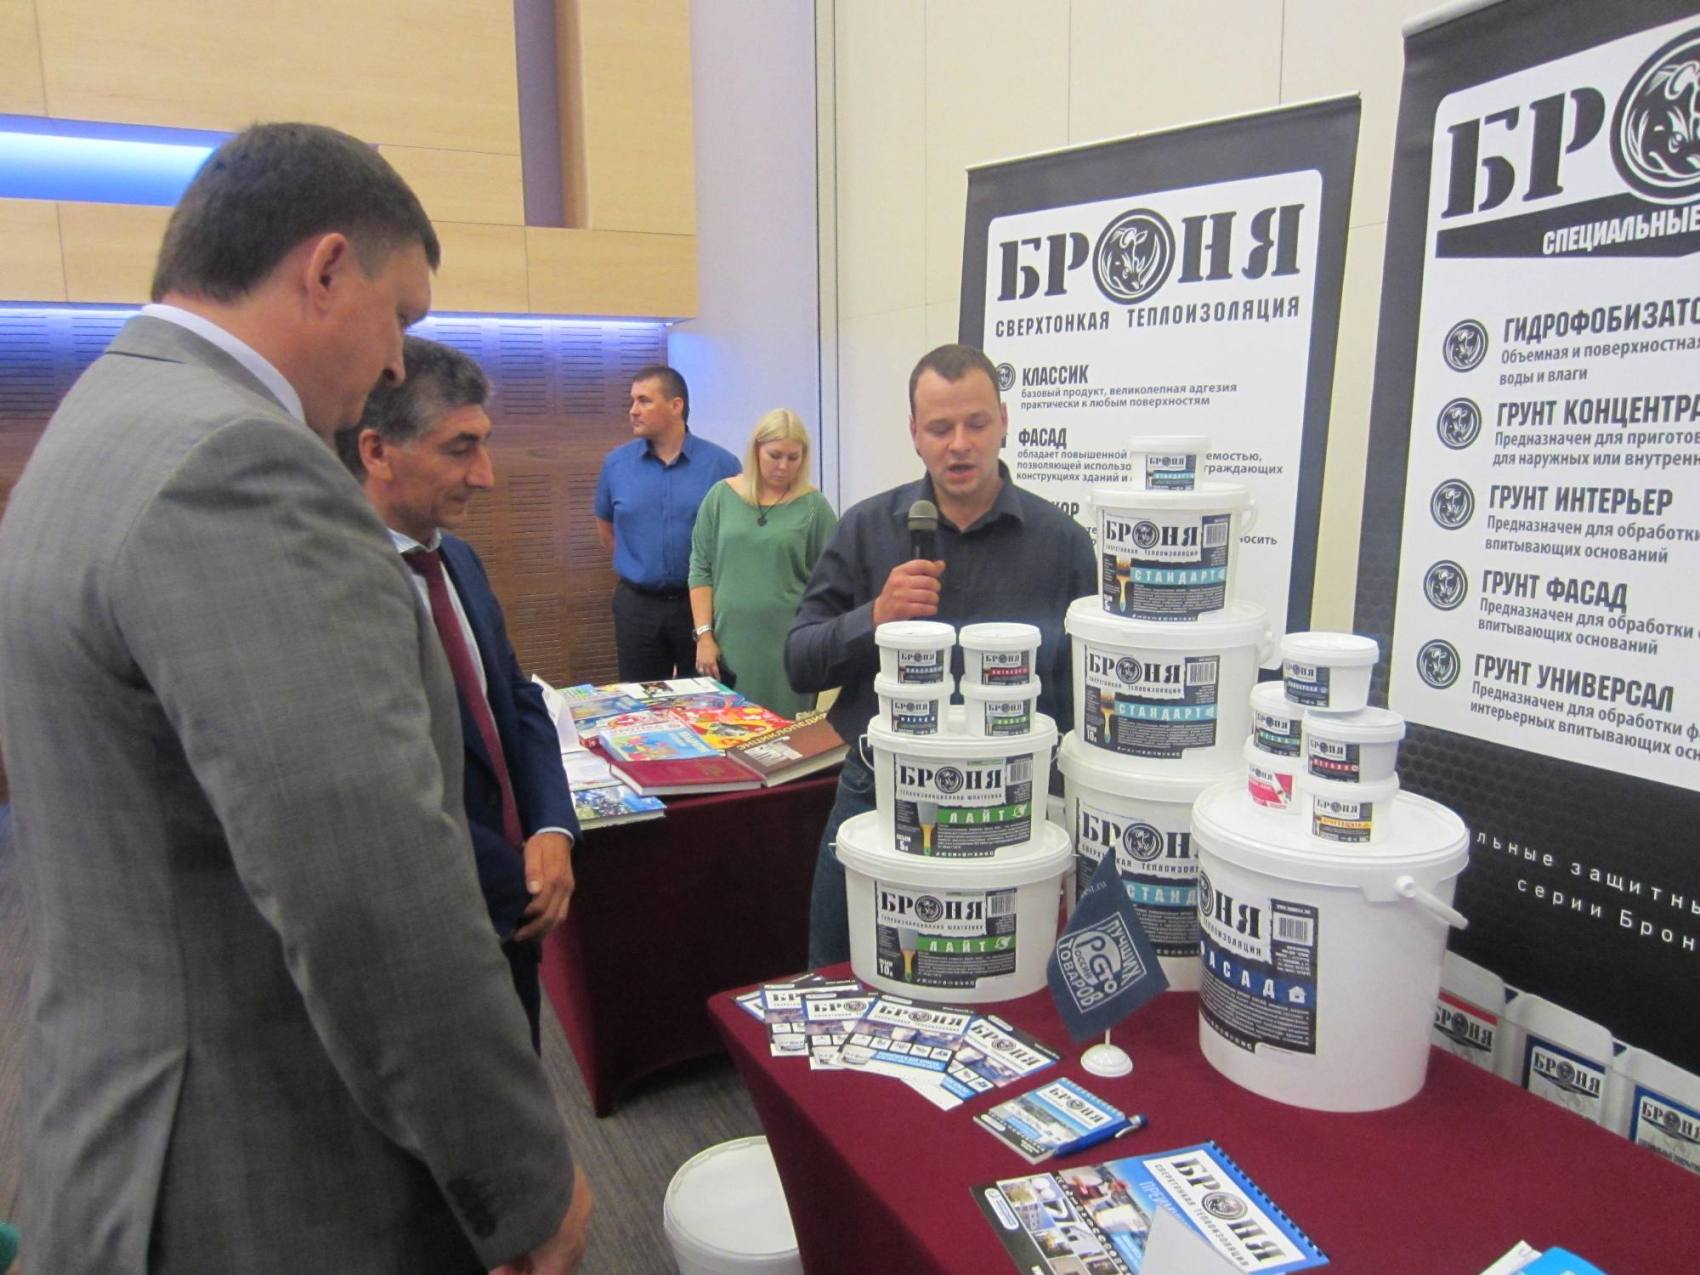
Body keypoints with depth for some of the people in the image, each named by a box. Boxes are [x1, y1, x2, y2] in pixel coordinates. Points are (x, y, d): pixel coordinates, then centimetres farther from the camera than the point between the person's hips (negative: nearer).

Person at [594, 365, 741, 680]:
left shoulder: (721, 463, -7)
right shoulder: (616, 463, 0)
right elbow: (605, 525, 17)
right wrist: (634, 566, 13)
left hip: (703, 603, -1)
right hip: (637, 605, 2)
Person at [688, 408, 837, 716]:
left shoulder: (813, 505, -1)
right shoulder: (722, 496, 4)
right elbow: (701, 569, 6)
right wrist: (704, 635, -1)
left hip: (790, 647, -2)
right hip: (730, 643, 2)